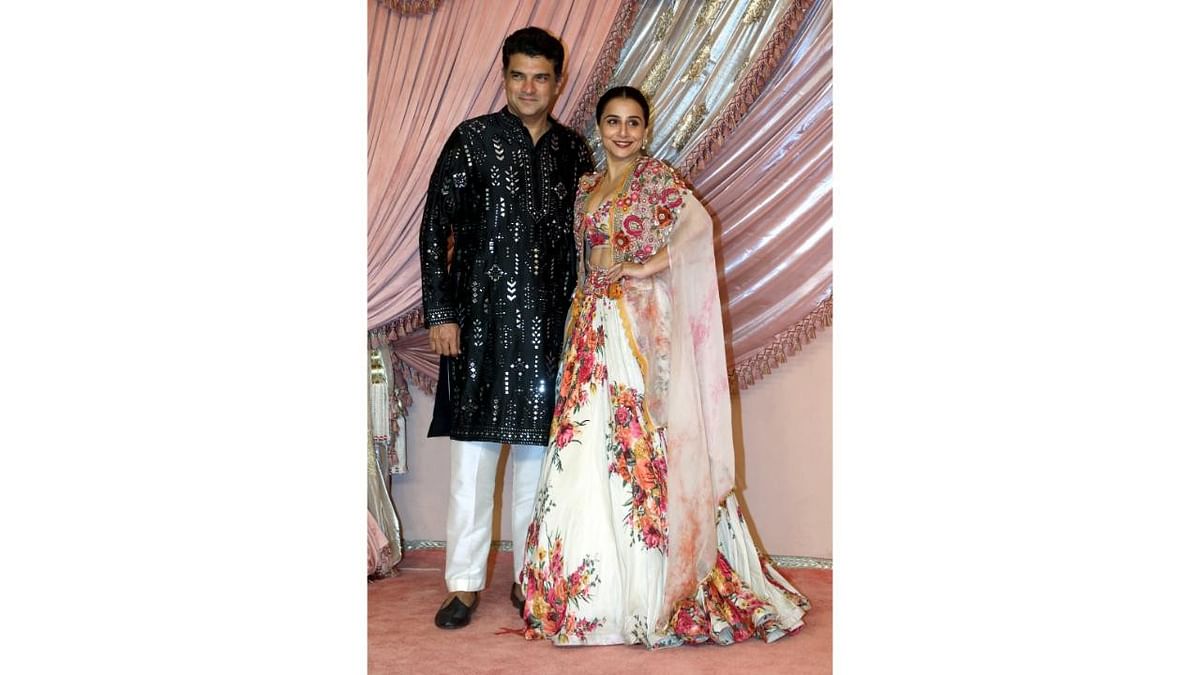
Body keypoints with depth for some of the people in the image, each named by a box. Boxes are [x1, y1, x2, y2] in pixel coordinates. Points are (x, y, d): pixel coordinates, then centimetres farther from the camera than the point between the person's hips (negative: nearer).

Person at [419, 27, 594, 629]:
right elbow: (435, 228, -1)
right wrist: (440, 313, -7)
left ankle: (529, 576, 19)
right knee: (473, 449, -1)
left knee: (537, 449, 7)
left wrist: (579, 315, 9)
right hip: (481, 317, -3)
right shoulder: (472, 140, 1)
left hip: (548, 323, 3)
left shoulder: (573, 151, 11)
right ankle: (464, 583, 10)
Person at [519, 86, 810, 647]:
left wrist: (648, 265, -14)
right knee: (588, 443, 5)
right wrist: (579, 318, 12)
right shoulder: (587, 186, 19)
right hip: (592, 325, 7)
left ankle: (646, 592, 3)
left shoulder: (654, 175, -2)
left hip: (639, 324, -7)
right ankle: (599, 587, 15)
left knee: (638, 439, -7)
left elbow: (698, 222, -18)